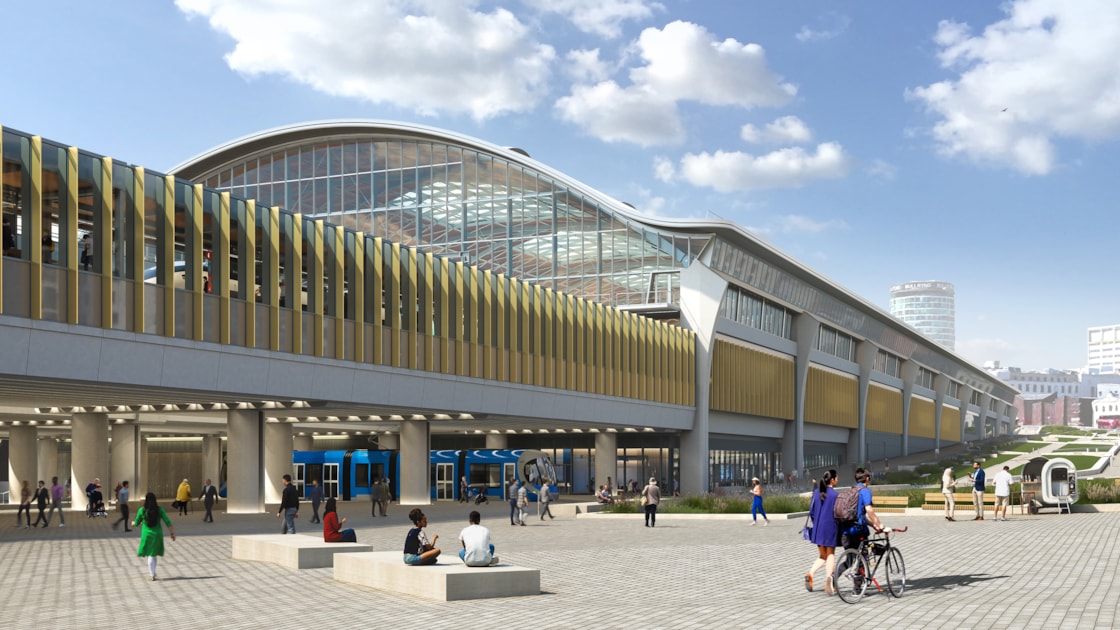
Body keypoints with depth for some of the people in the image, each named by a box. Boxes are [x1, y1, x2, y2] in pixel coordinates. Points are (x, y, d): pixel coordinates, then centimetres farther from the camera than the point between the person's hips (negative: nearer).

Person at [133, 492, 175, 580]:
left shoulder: (142, 510, -9)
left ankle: (152, 575, 3)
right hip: (157, 534, 1)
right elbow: (168, 522, -9)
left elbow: (137, 523, 5)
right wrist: (172, 533, 1)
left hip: (146, 535, -1)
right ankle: (152, 572, 30)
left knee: (150, 554, 7)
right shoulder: (159, 510, -8)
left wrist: (133, 523, 29)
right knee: (154, 554, 20)